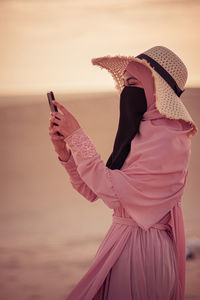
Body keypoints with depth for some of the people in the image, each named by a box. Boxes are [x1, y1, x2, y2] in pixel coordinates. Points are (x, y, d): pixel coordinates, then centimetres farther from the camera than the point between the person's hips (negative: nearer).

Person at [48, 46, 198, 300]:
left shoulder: (169, 140, -18)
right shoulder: (138, 133, 10)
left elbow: (113, 192, -22)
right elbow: (93, 192, 11)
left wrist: (76, 136, -17)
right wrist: (65, 151, -3)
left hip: (141, 248, -8)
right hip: (123, 238, 8)